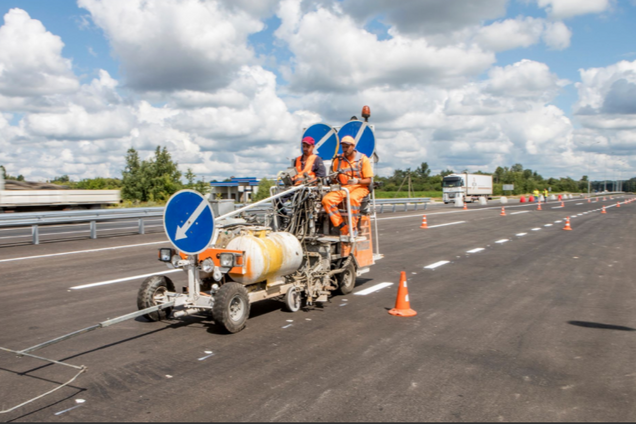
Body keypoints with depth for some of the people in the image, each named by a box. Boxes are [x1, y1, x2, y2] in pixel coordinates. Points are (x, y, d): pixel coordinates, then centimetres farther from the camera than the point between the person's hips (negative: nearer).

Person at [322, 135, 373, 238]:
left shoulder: (363, 159, 2)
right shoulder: (338, 159, 12)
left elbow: (368, 180, -1)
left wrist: (357, 181, -22)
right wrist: (334, 178, -9)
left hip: (359, 187, -4)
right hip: (342, 188, 4)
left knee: (352, 198, -41)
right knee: (326, 199, -26)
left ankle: (352, 228, -29)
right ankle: (343, 228, -25)